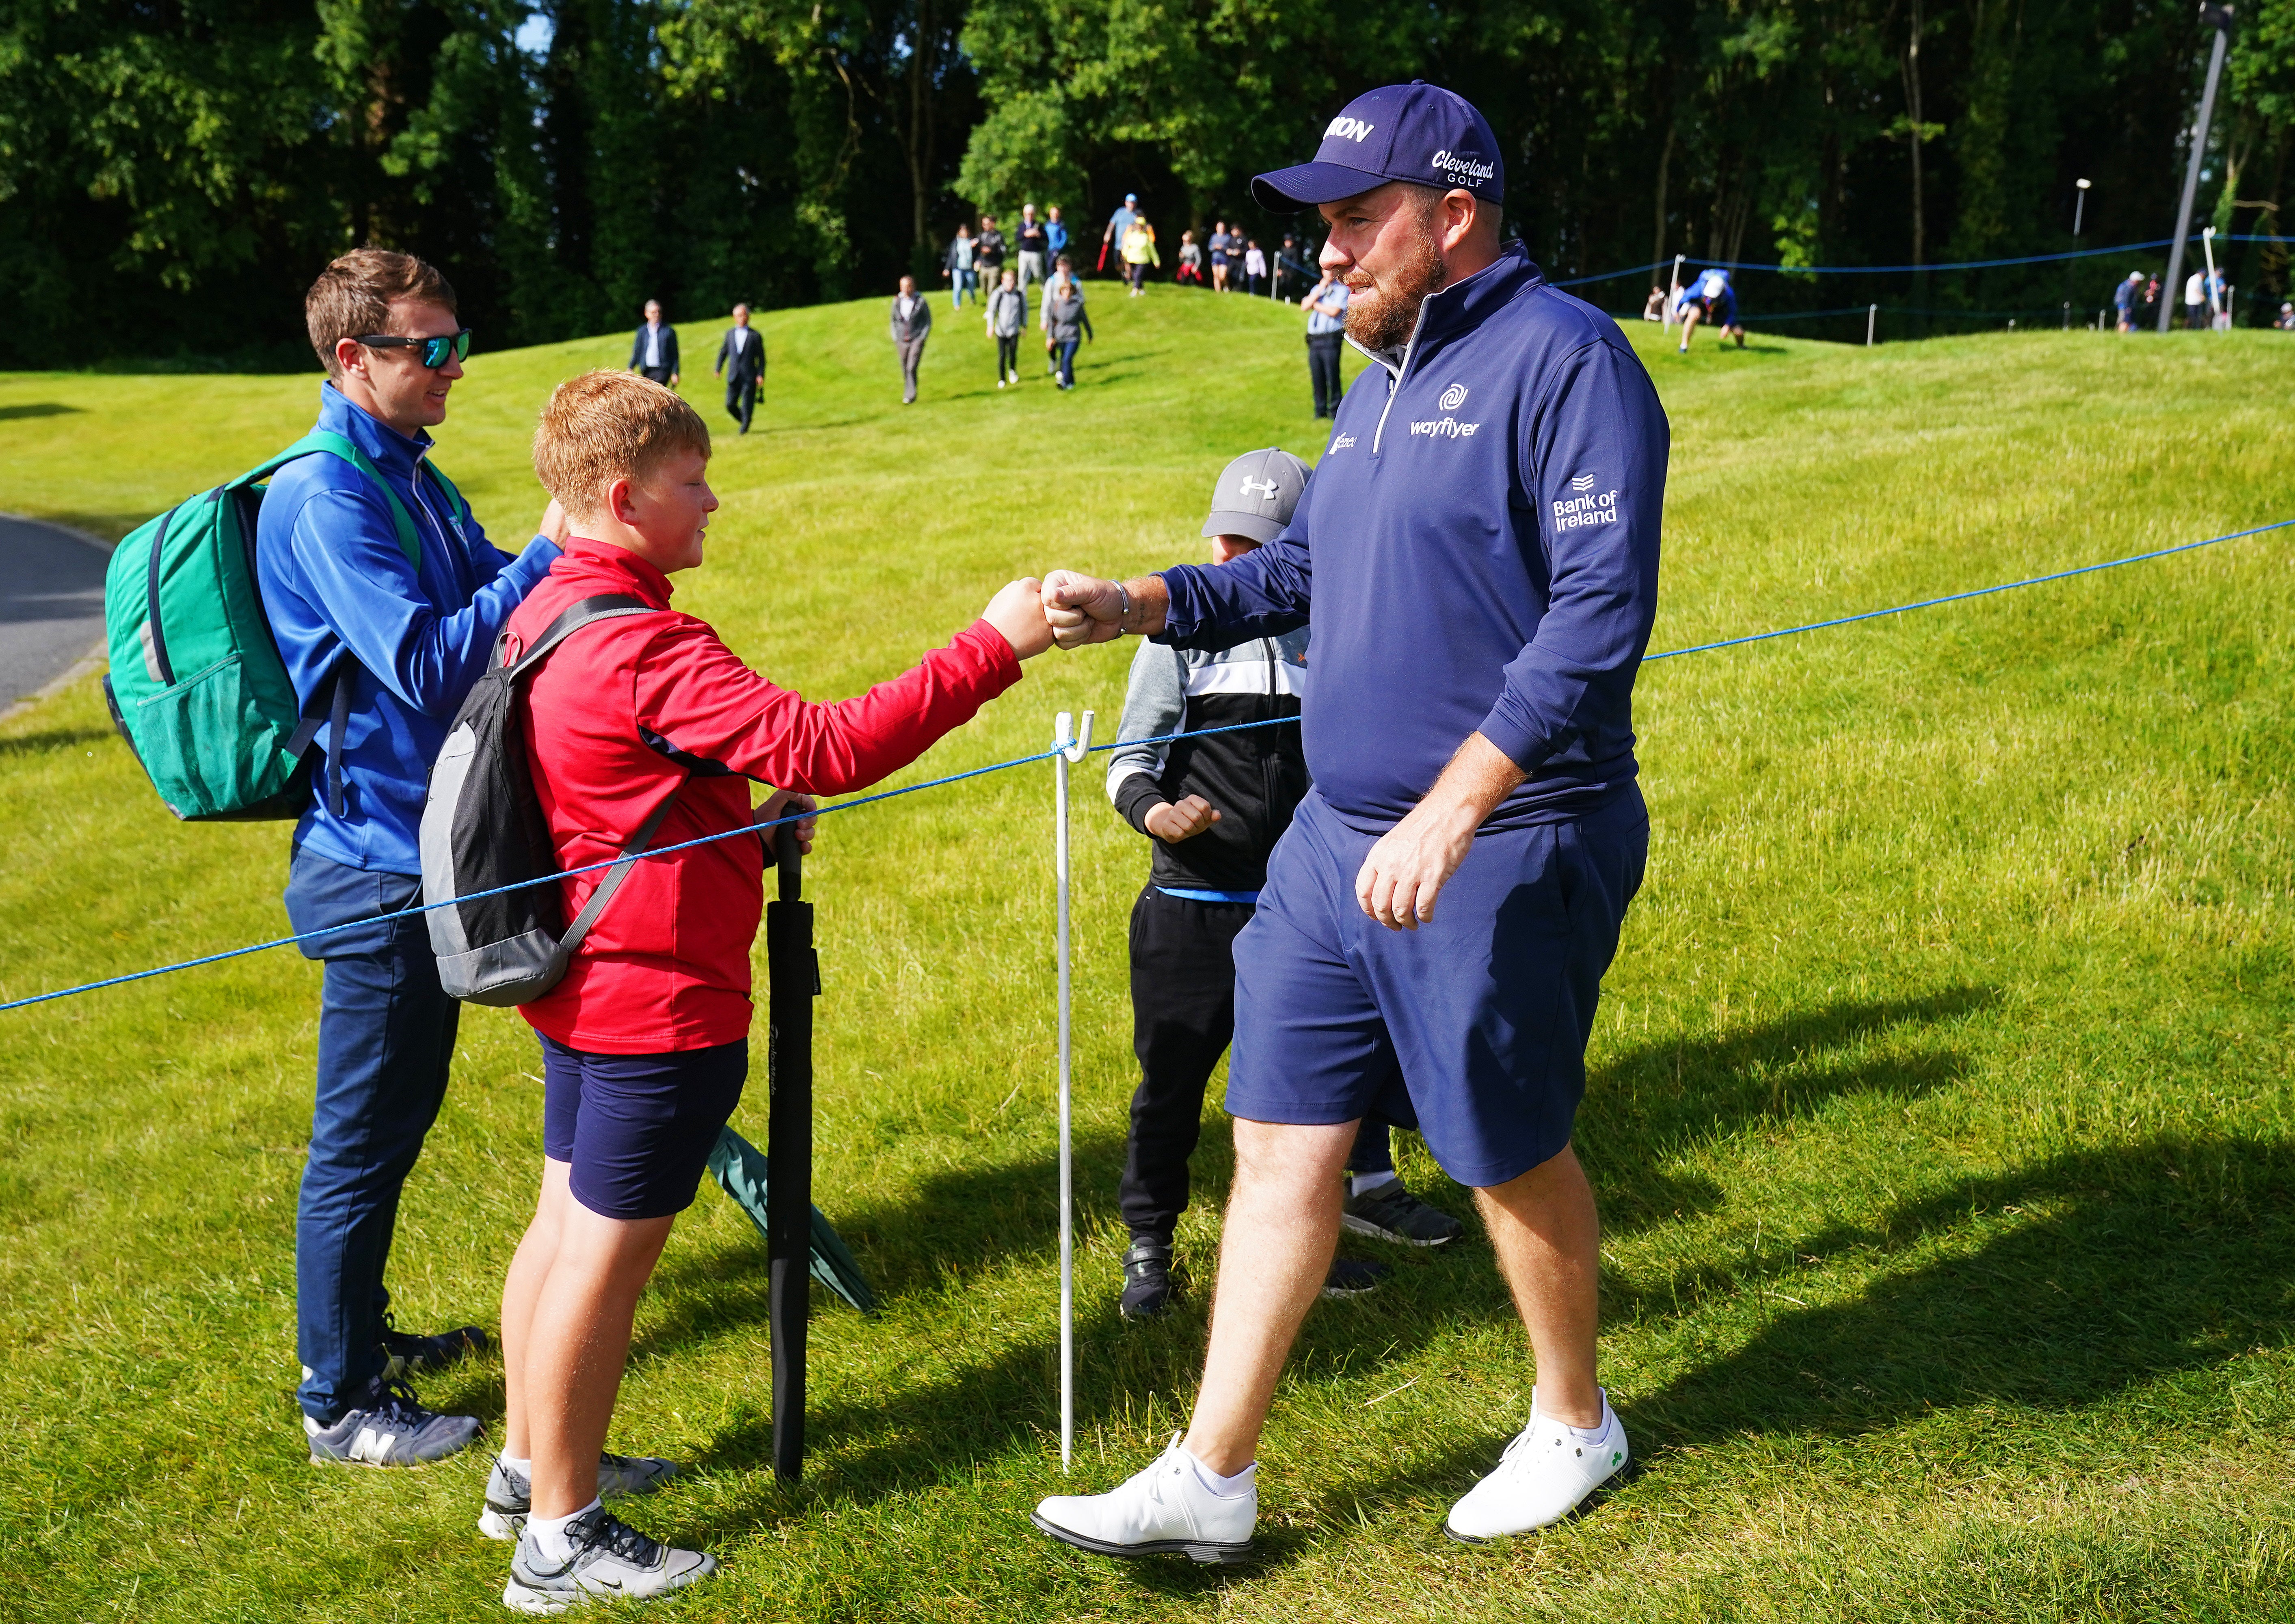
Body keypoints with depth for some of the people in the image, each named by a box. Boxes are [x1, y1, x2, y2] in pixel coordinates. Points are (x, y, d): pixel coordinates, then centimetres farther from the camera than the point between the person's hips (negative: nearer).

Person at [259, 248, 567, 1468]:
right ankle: (339, 1403, 15)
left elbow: (494, 607, 11)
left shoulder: (411, 478, 11)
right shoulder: (326, 498, -19)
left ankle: (359, 1329, 37)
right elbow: (428, 668, -26)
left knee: (395, 1115, 21)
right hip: (379, 863, -9)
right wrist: (552, 556, -23)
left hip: (429, 846, 10)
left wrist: (568, 544, -6)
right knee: (363, 1137, 2)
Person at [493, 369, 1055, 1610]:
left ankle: (529, 1467, 36)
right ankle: (561, 1541, 13)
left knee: (567, 1221, 20)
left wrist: (749, 810, 8)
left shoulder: (548, 614, 7)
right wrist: (990, 648, -27)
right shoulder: (645, 647, -25)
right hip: (659, 999, -10)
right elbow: (825, 747, -30)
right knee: (607, 1255, 0)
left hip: (582, 987, 10)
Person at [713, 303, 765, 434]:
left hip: (750, 377, -3)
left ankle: (745, 428, 5)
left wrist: (761, 375, -7)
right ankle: (744, 421, 21)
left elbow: (761, 358, 1)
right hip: (733, 377, 3)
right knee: (730, 404, -1)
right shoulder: (730, 333, 13)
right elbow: (723, 352, 18)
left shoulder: (755, 336, 2)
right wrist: (718, 369, 8)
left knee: (747, 405, -7)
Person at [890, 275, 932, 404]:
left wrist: (923, 338, -7)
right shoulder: (897, 302, 5)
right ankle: (908, 395, 19)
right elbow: (894, 321, 16)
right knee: (905, 371, 7)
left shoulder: (921, 302, -5)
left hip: (917, 340, -4)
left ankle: (911, 396, -16)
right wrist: (895, 338, 7)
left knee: (911, 368, -16)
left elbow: (928, 321, 2)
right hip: (902, 341, 4)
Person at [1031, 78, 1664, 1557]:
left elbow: (1601, 613, -23)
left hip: (1499, 851, -8)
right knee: (1282, 1143, 8)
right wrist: (1138, 605, 6)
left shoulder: (1563, 358, -15)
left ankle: (1576, 1425, 34)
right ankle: (1212, 1482, 17)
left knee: (1511, 1154, 9)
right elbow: (1298, 575, 21)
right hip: (1337, 841, 8)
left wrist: (1451, 812, -28)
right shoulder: (1383, 383, 14)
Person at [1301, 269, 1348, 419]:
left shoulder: (1342, 290, 1)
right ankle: (1321, 411, 15)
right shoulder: (1317, 289, 20)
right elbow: (1304, 307, 5)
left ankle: (1336, 412, 1)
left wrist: (1315, 305, 1)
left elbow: (1334, 311, -13)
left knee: (1332, 377, -6)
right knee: (1317, 378, 7)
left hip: (1331, 339, -6)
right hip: (1314, 340, 6)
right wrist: (1320, 289, 1)